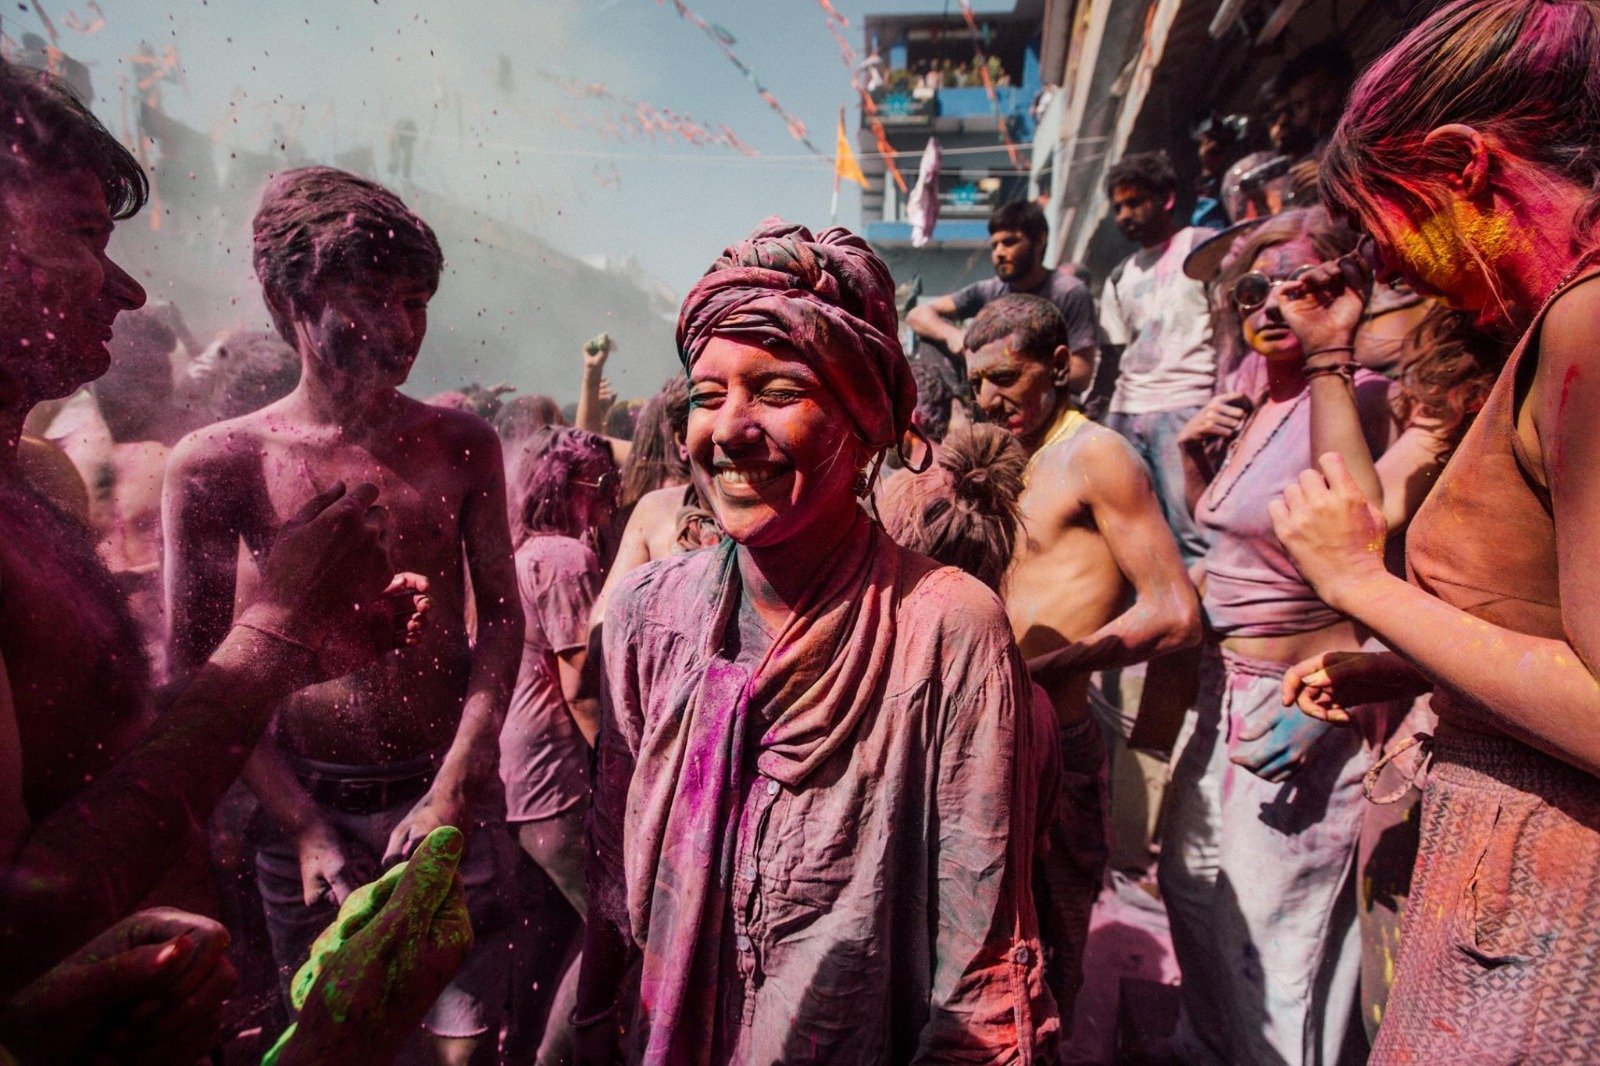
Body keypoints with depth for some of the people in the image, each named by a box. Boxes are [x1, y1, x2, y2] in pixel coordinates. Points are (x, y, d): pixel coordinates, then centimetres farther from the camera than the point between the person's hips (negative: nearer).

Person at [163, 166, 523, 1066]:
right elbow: (199, 668, -3)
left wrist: (453, 790, -8)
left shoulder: (462, 445, -2)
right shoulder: (218, 465, -7)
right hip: (308, 807, 0)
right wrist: (304, 829, -8)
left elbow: (500, 618, -1)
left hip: (449, 795, 1)